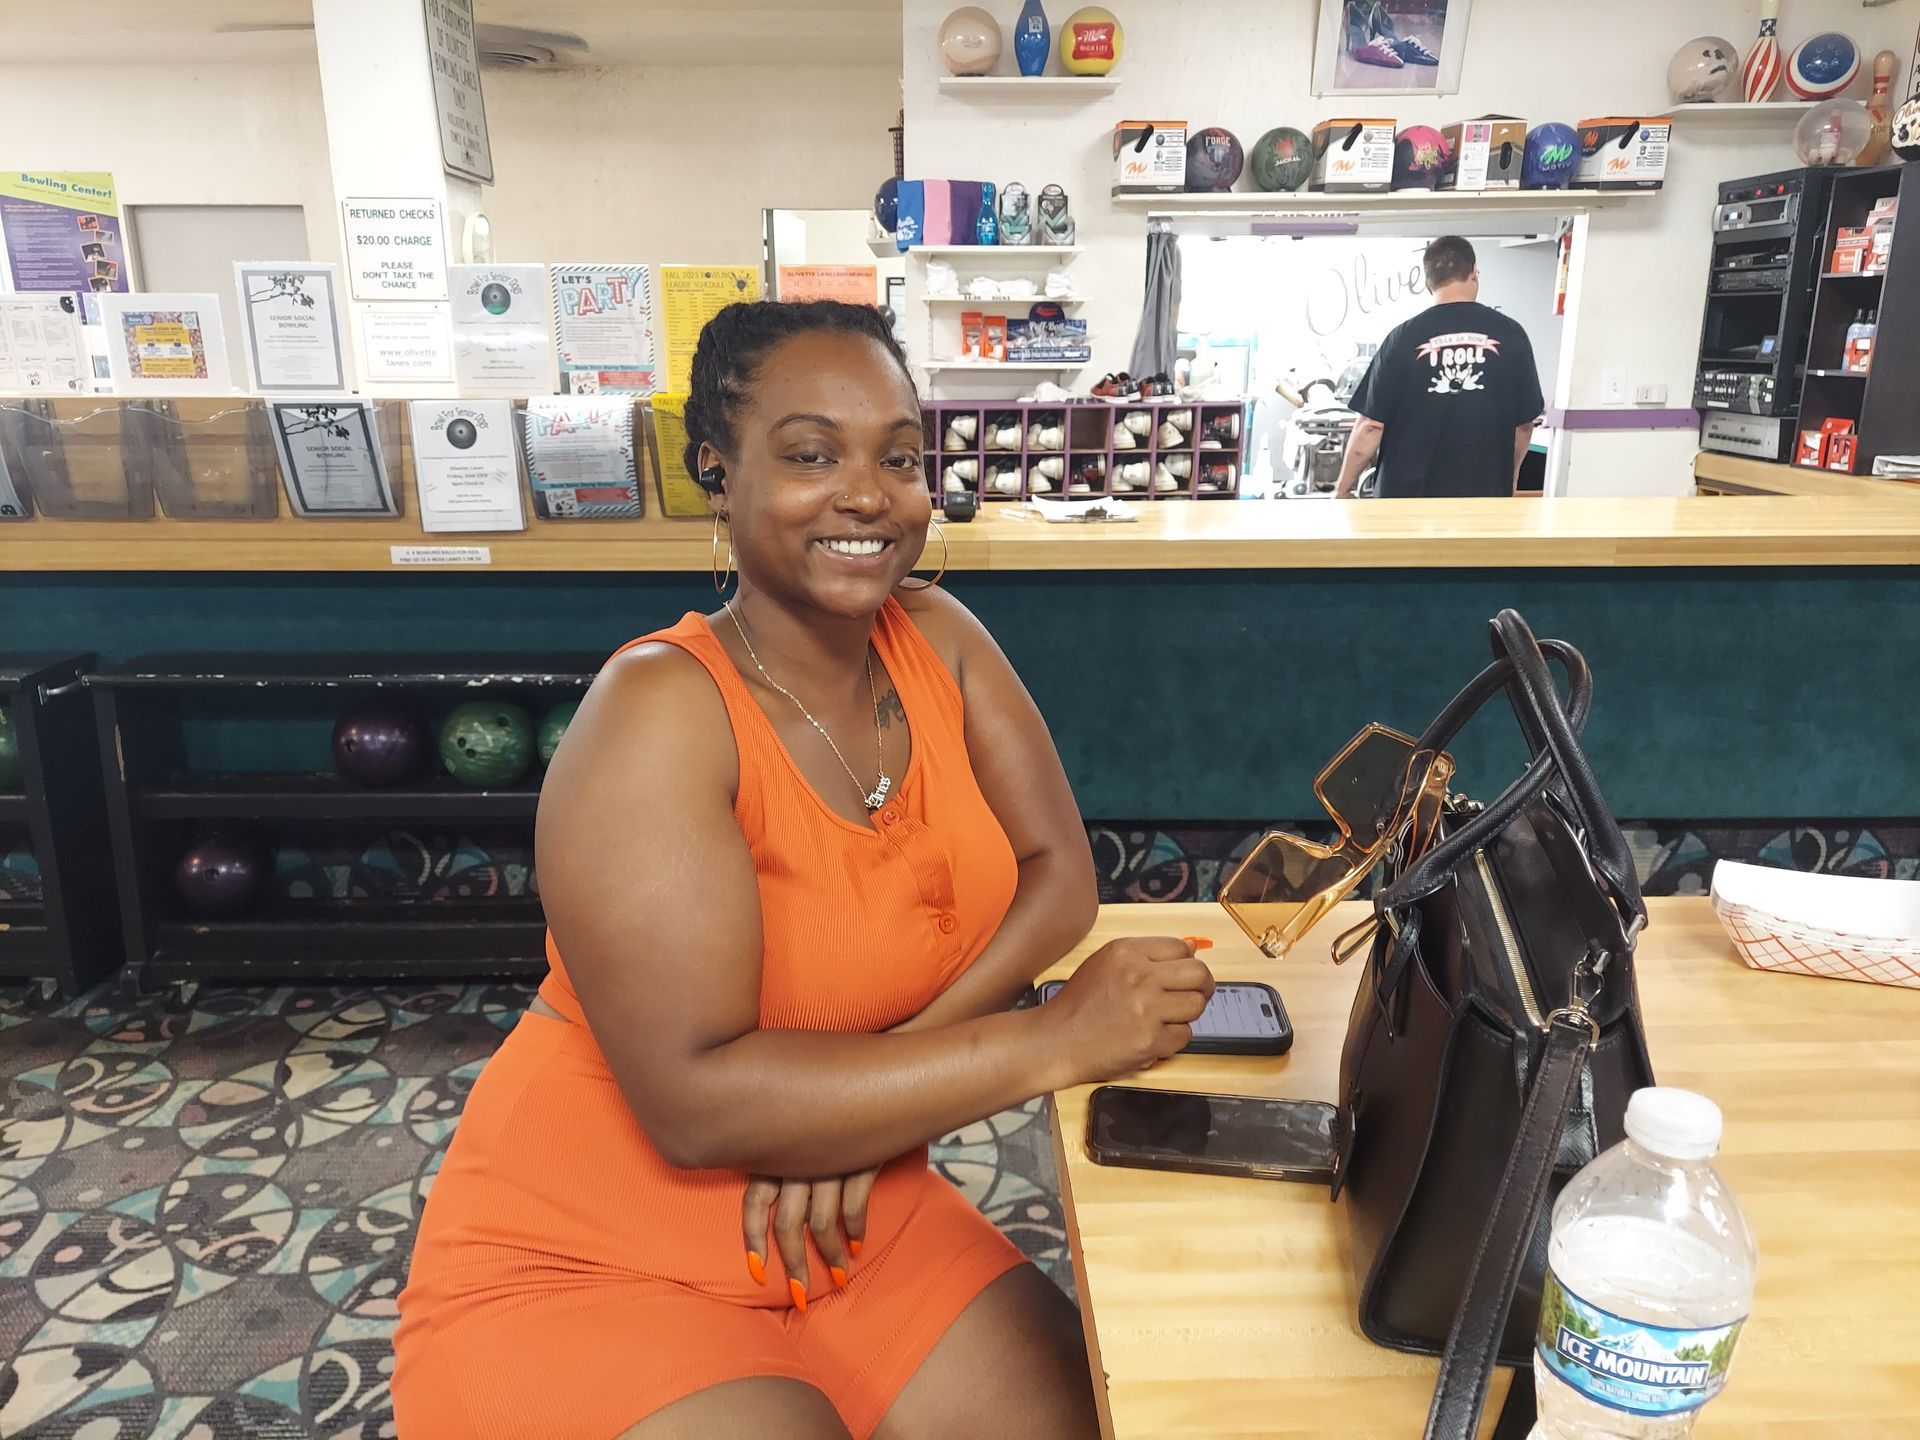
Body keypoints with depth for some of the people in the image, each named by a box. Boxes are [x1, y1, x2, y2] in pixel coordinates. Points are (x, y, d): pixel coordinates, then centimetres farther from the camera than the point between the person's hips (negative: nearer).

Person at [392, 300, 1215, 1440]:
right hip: (588, 1260, -5)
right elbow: (697, 1102, -27)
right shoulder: (660, 711, -23)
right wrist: (1054, 1039, -26)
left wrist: (854, 1097, -18)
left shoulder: (938, 637, -4)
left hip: (852, 1217, 5)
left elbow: (1060, 875, -5)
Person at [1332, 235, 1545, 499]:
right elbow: (1524, 422, 6)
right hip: (1485, 492, 1)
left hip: (1409, 493, -1)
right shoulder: (1510, 334, -2)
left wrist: (1343, 489, 5)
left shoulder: (1404, 338, -7)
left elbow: (1372, 426, -6)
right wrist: (1508, 476, 23)